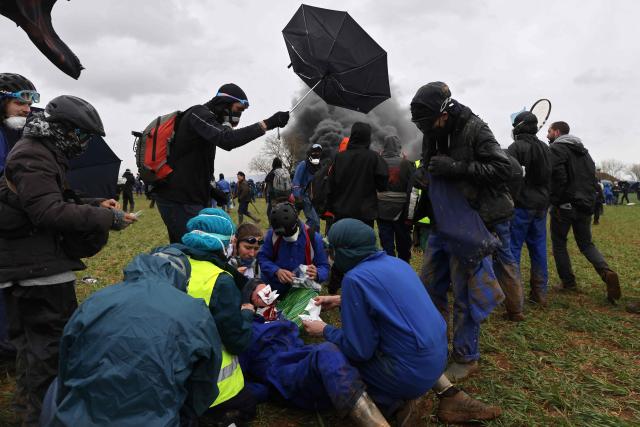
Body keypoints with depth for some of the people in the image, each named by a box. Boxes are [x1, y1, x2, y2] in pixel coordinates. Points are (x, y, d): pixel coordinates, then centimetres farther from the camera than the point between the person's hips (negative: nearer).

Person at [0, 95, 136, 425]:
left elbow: (53, 202, 22)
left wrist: (95, 203, 9)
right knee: (53, 340, -5)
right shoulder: (33, 156, -16)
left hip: (29, 265, 11)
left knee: (32, 339, 19)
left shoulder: (40, 153, 18)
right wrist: (106, 218, -23)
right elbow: (50, 212, -26)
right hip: (38, 268, -11)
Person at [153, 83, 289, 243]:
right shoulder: (199, 114, -11)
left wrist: (211, 188, 14)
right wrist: (267, 124, -32)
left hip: (185, 196, 10)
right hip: (179, 200, -10)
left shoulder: (207, 118, 20)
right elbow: (227, 139, -31)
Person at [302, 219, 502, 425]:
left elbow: (359, 350, -14)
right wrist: (340, 301, 25)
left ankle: (397, 404, 1)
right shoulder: (394, 261, 6)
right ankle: (449, 395, 21)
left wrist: (325, 331, 2)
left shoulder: (355, 278, -18)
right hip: (438, 357, 7)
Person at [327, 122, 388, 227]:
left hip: (342, 212, 3)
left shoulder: (339, 157, 0)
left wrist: (331, 207, 12)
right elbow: (383, 184, -5)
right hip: (365, 213, -3)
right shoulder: (374, 157, -9)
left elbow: (331, 185, 3)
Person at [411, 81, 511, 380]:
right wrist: (421, 175, -7)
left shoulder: (474, 129, -13)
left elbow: (503, 169, -19)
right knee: (430, 286, 14)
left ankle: (466, 358, 19)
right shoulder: (432, 135, 6)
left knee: (464, 294, 2)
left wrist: (456, 167, -27)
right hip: (441, 224, 7)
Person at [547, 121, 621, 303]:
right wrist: (590, 200, 16)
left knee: (559, 244, 8)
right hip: (585, 206, 7)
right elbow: (593, 178, 15)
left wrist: (554, 200, -11)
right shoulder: (583, 150, 17)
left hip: (564, 206, -7)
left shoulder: (556, 149, -9)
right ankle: (606, 271, -7)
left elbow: (559, 177, -21)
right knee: (586, 243, 16)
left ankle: (568, 282, 11)